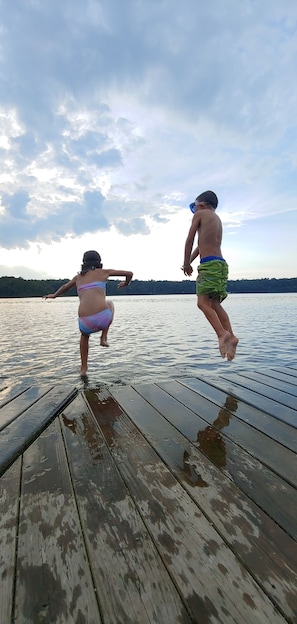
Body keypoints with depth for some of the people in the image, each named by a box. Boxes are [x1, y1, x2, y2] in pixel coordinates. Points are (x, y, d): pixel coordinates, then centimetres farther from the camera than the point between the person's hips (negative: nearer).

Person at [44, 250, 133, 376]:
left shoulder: (78, 277, 23)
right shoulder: (104, 272, 14)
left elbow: (64, 287, 43)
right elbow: (129, 273, 18)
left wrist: (54, 295, 64)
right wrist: (125, 284, 41)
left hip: (85, 322, 3)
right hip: (103, 318, -2)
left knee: (84, 335, 40)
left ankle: (83, 369, 39)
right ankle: (104, 338, 23)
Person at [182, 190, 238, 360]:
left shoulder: (200, 214, 5)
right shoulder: (217, 219, 29)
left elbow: (190, 240, 1)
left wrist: (186, 263, 8)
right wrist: (190, 262, 28)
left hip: (209, 264, -8)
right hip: (221, 263, 8)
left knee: (203, 302, -13)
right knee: (214, 304, 6)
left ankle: (222, 333, -26)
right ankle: (231, 336, -4)